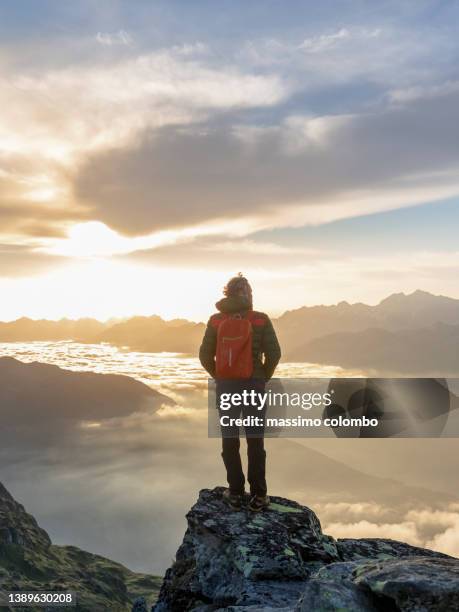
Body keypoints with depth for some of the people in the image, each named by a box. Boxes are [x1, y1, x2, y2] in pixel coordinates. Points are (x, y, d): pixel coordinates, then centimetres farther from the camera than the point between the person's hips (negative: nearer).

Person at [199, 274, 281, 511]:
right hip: (254, 385, -1)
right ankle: (258, 496, 10)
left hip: (225, 386, 1)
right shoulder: (261, 320, -5)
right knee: (255, 441, 7)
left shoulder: (216, 321, -1)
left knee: (230, 440, 11)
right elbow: (274, 353, -7)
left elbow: (205, 355, -1)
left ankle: (235, 493, 15)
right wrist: (264, 378, 8)